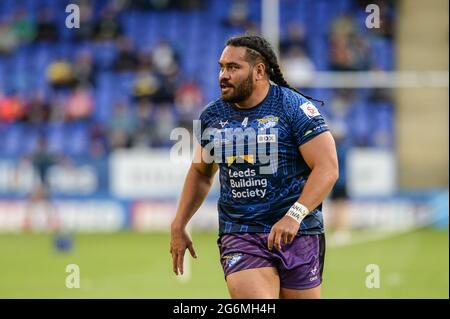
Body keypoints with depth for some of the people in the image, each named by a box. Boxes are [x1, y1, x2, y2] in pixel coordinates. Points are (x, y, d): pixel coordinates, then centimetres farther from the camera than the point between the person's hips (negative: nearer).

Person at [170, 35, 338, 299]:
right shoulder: (212, 116, 9)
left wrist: (294, 215, -22)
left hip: (297, 234, -2)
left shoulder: (295, 107, -6)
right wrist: (179, 226, 19)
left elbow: (327, 168, -11)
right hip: (238, 236, 2)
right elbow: (201, 172, 25)